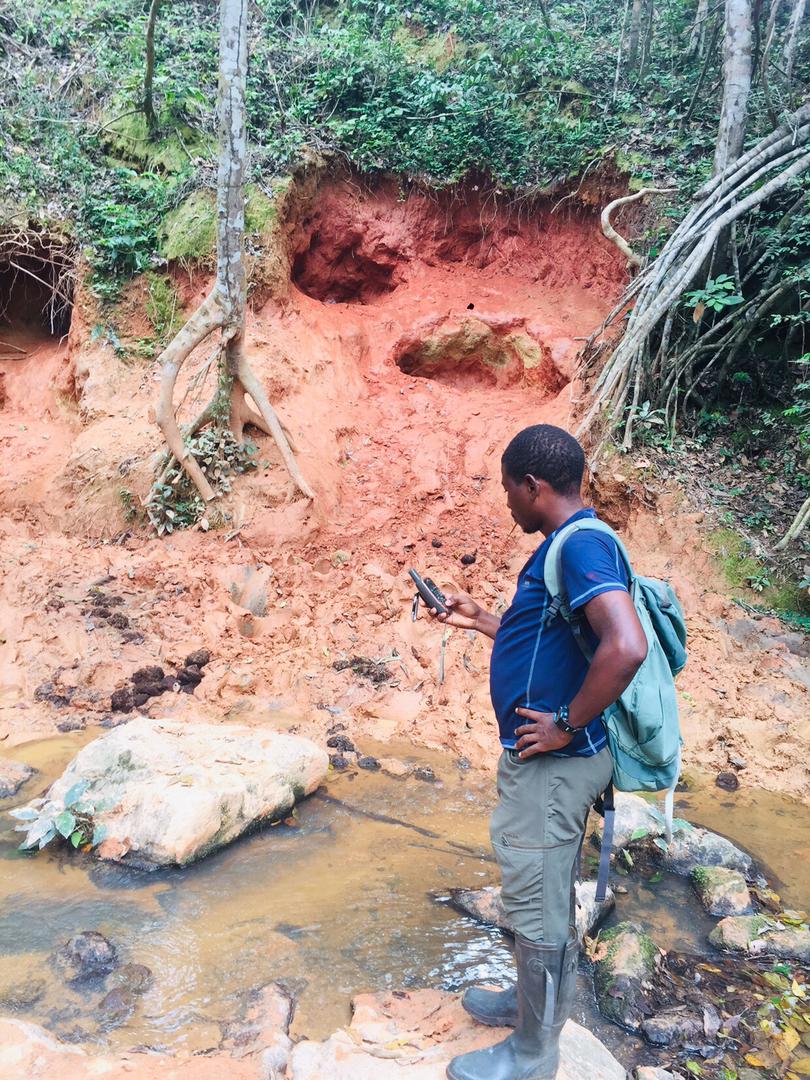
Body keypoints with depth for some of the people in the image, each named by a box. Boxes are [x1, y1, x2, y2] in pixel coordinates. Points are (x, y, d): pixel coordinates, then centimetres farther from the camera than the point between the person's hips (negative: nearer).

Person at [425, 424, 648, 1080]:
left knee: (538, 906, 6)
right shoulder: (568, 547, 11)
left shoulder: (582, 545, -21)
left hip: (556, 762, -10)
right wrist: (479, 620, 24)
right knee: (542, 895, 24)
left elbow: (626, 648, -35)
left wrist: (566, 725, -25)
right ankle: (532, 1000, 44)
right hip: (543, 761, 10)